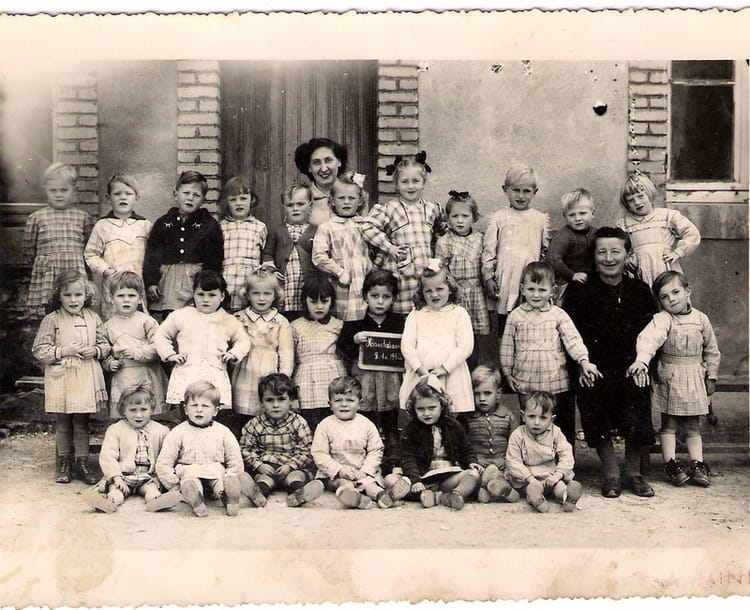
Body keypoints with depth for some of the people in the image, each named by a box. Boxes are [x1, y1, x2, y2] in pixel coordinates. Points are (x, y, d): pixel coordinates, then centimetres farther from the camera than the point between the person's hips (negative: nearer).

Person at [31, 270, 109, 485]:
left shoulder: (93, 319, 6)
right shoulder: (51, 320, -3)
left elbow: (105, 344, 13)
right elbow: (39, 350, -4)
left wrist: (96, 351, -8)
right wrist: (63, 351, -15)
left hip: (87, 379, 2)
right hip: (61, 378, -2)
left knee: (82, 422, 10)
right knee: (62, 424, 8)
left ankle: (82, 462, 19)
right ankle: (63, 462, 22)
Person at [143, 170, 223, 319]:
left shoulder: (209, 225, 4)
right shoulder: (163, 222, 10)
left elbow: (214, 258, 1)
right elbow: (152, 254, 8)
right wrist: (151, 282, -1)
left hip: (196, 278, -2)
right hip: (167, 281, 2)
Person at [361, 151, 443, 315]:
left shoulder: (431, 209, 11)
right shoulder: (390, 209, -3)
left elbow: (441, 227, 31)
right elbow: (367, 226, -10)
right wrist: (389, 247, -13)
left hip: (427, 275, 4)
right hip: (401, 275, -4)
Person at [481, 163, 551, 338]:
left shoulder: (541, 219, 10)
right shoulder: (499, 218, 4)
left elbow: (546, 251, 15)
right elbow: (488, 250, 2)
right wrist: (488, 277, -4)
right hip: (506, 279, -1)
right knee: (505, 328, 4)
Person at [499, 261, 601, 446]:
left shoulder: (558, 315, 0)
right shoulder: (516, 316, 2)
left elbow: (573, 339, -7)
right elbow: (507, 346, 7)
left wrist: (583, 361, -21)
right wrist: (508, 372, 7)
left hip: (556, 383, 0)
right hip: (526, 383, 0)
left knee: (564, 424, 9)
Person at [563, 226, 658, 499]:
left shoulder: (640, 290, 7)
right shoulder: (579, 290, -1)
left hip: (632, 371, 1)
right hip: (594, 373, -1)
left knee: (639, 425, -5)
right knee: (598, 425, -1)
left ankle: (633, 473, 18)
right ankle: (611, 474, 19)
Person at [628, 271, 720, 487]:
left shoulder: (701, 319, 1)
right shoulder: (662, 319, -13)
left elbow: (711, 351, 13)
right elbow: (649, 338, -34)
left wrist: (711, 377, 13)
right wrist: (641, 360, -52)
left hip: (694, 380, 3)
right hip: (668, 379, -3)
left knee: (693, 427, 10)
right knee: (669, 425, 5)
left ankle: (697, 465, 13)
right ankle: (670, 465, 10)